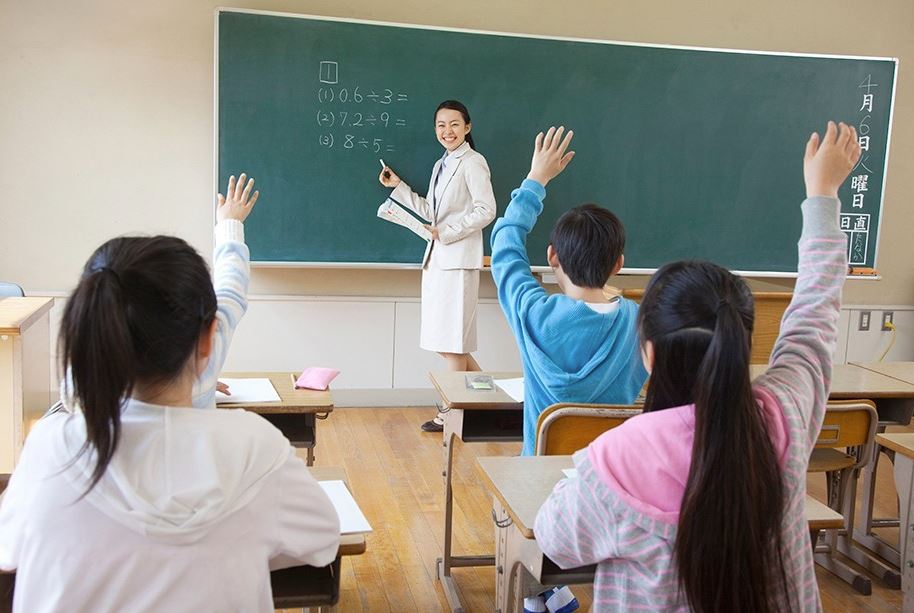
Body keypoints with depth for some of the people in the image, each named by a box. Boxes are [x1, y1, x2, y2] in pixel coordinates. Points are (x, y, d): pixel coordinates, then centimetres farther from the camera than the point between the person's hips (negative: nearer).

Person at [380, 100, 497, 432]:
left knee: (452, 340, -3)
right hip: (436, 258, 9)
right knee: (444, 339, 10)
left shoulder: (473, 162, -8)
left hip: (459, 259, -9)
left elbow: (486, 210, -15)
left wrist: (446, 232, -16)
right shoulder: (441, 165, 18)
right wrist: (398, 187, 17)